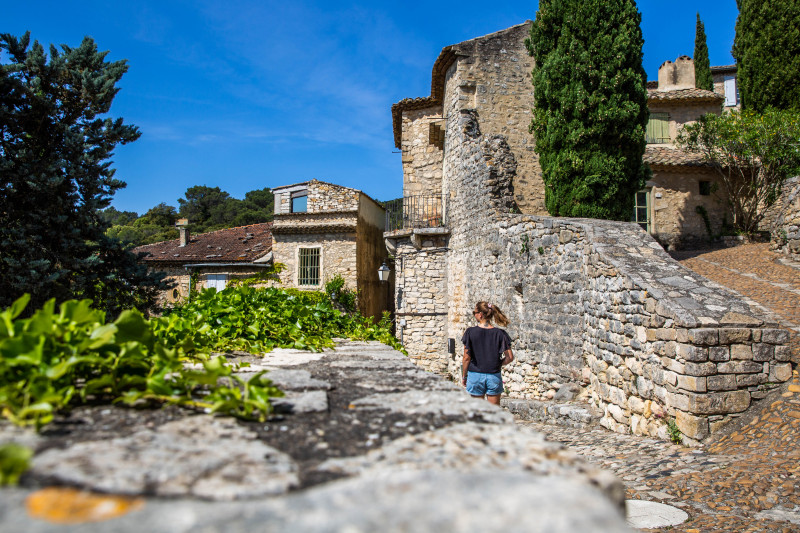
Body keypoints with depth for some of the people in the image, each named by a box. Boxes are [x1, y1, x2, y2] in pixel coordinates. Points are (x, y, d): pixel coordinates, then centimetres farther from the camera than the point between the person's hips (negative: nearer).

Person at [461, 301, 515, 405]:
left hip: (475, 376, -1)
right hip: (494, 376, 1)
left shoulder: (471, 332, -8)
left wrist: (463, 376, 5)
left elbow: (466, 358, -7)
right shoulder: (500, 333, -3)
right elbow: (510, 357, -5)